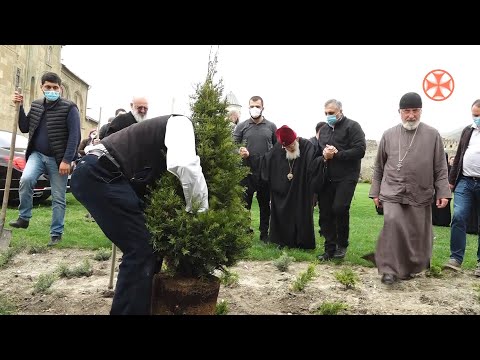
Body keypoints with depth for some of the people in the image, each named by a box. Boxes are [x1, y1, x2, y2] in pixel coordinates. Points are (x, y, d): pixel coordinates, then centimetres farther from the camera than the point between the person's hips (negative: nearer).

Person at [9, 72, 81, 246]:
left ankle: (56, 233, 13)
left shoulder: (69, 108, -8)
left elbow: (74, 136, -14)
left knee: (58, 198, 2)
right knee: (26, 179, -24)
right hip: (37, 154, 4)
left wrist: (67, 160, -21)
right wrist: (20, 107, 2)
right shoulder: (36, 105, 10)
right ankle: (24, 218, -7)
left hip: (58, 159, -4)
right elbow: (25, 128, 15)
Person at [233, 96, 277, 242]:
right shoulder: (242, 126, 3)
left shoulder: (271, 127, 6)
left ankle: (264, 232, 21)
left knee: (265, 203, 10)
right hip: (246, 171, -1)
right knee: (244, 203, 4)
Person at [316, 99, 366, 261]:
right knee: (325, 213, 4)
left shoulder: (352, 126, -2)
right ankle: (330, 249, 16)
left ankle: (342, 244, 4)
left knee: (339, 208, -18)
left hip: (346, 177, -6)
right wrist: (324, 155, -4)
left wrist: (337, 154, -16)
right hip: (326, 178, 6)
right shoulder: (324, 129, 18)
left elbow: (360, 150, -13)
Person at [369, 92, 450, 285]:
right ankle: (389, 269, -12)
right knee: (392, 223, -21)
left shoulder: (432, 135, 3)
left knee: (417, 234, 7)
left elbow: (440, 169, 4)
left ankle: (408, 268, 28)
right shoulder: (388, 135, 6)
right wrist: (375, 192, 9)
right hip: (392, 193, 0)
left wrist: (443, 193, -4)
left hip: (420, 195, 1)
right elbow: (379, 167, 11)